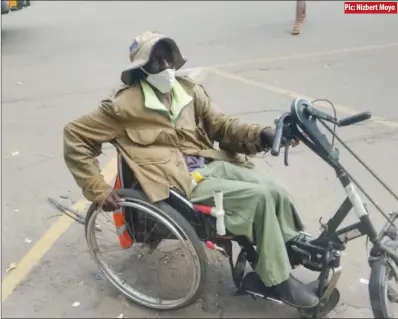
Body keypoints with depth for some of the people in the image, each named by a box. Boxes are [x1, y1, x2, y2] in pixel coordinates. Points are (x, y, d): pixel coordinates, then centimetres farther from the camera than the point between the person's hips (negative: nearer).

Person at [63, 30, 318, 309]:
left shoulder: (188, 89, 9)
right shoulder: (126, 104, -9)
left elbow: (221, 125, 10)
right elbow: (75, 136, -7)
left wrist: (261, 134, -10)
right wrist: (99, 190, -13)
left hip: (212, 163, 6)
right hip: (181, 181, -6)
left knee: (276, 192, -13)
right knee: (258, 198, -22)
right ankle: (280, 279, -5)